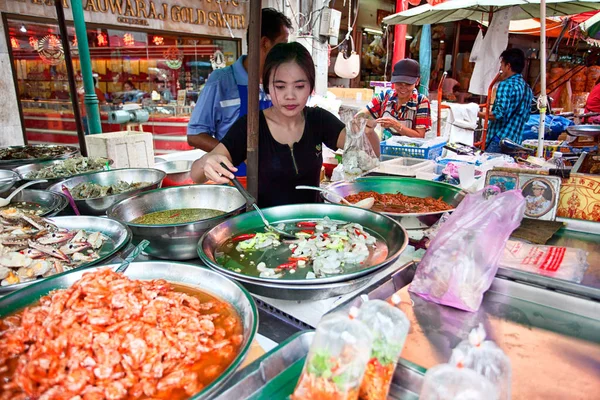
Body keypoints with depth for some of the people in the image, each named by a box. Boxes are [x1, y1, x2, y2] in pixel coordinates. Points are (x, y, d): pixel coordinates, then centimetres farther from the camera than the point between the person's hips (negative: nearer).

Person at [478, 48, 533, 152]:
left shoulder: (506, 85, -10)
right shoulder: (527, 88, 17)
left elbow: (499, 114, -19)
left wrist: (478, 114, -8)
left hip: (499, 140, -9)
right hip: (516, 141, 9)